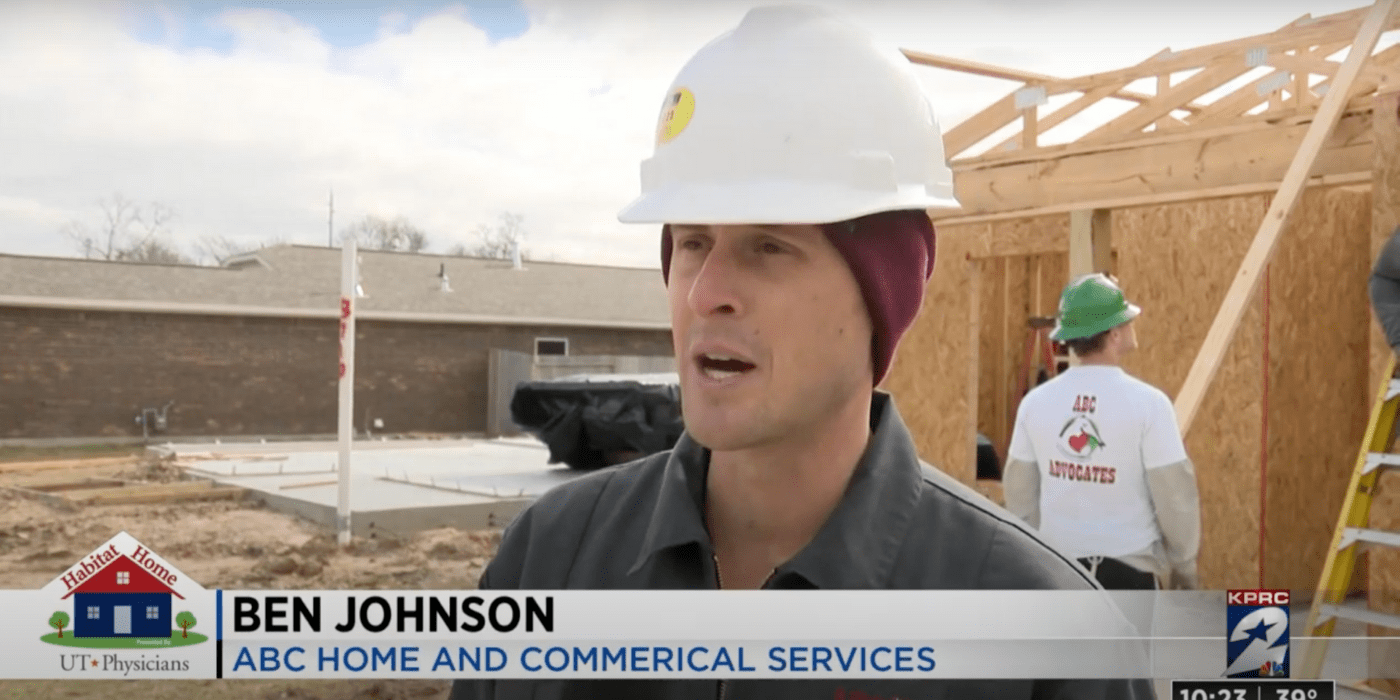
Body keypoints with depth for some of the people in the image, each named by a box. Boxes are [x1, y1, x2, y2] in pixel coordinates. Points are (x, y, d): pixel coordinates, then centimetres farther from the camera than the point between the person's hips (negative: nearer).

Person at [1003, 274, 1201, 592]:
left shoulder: (1036, 402, -3)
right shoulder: (1147, 402, -15)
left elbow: (1019, 492, 4)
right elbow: (1174, 493, -11)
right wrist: (1185, 565, 4)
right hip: (1127, 567, -4)